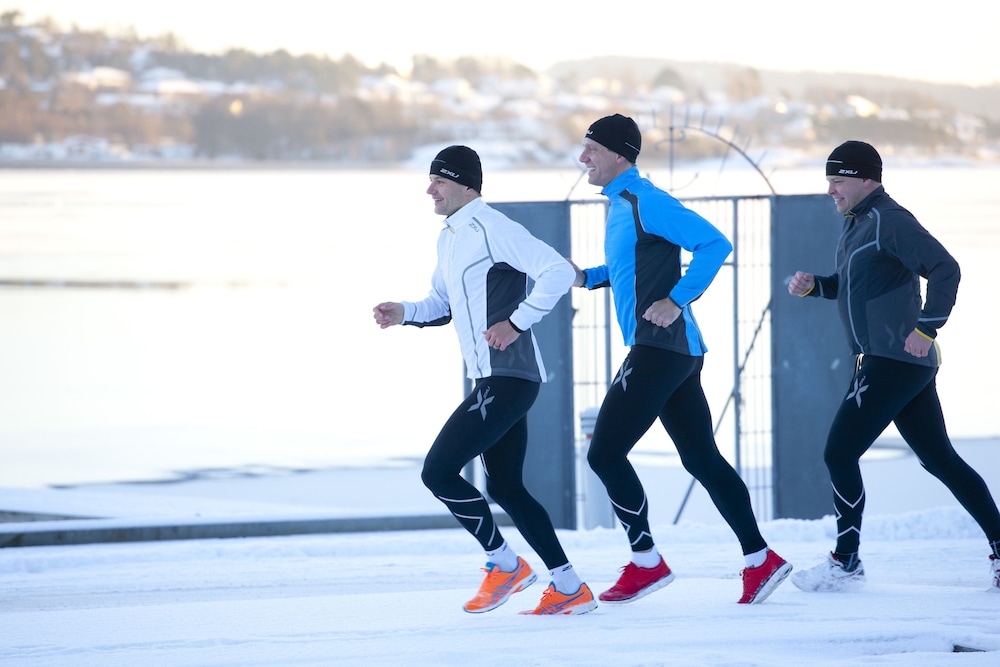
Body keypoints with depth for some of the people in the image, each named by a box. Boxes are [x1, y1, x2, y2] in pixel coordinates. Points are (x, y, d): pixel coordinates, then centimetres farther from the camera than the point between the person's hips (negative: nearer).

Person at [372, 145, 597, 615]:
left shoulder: (492, 229, -13)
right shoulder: (449, 239, 17)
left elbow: (558, 271, -21)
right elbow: (443, 304, 29)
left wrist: (517, 322, -22)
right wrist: (405, 312, 10)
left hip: (508, 379, -10)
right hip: (492, 381, 11)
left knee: (438, 471, -11)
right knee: (504, 487, 12)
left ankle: (504, 566, 2)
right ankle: (570, 590, 14)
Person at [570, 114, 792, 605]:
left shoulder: (645, 202, -13)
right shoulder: (619, 204, 17)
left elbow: (714, 244, -19)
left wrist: (677, 301, -22)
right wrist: (587, 278, 14)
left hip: (659, 348, -10)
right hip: (678, 351, 10)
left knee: (604, 452, -7)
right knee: (701, 458, 10)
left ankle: (645, 561, 0)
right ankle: (760, 560, 10)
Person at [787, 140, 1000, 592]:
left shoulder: (889, 221, -14)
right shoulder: (855, 225, 17)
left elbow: (945, 269, -21)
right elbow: (849, 285, 28)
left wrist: (926, 328, -23)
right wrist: (811, 285, 9)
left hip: (894, 362, -10)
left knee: (839, 453, -7)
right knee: (940, 460, 12)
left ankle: (845, 563, 1)